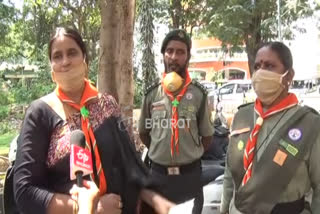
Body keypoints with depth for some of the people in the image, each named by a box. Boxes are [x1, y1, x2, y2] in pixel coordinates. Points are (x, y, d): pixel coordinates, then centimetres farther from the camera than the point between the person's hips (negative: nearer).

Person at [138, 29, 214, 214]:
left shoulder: (199, 93, -7)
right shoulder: (152, 93, -1)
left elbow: (207, 136, 2)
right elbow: (143, 132, 11)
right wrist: (159, 152, 8)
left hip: (190, 174, -1)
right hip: (159, 173, 2)